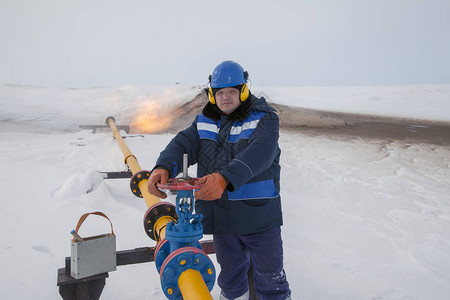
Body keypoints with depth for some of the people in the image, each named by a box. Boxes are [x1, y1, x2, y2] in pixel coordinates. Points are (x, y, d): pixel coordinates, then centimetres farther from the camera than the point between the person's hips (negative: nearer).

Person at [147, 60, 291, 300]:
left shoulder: (263, 118, -9)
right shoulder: (205, 121, 7)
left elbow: (259, 154, -27)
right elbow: (184, 144, -7)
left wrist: (225, 178, -44)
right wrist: (163, 167, -29)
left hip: (259, 215, -4)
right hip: (221, 215, 4)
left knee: (269, 271, 13)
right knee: (230, 269, 23)